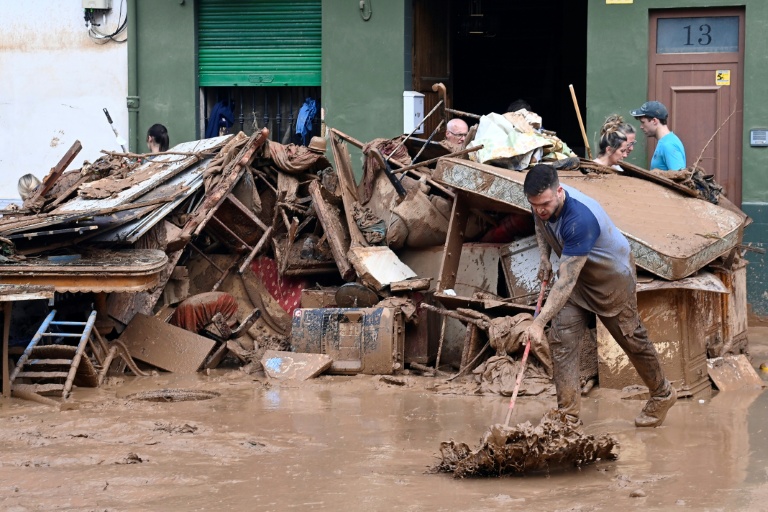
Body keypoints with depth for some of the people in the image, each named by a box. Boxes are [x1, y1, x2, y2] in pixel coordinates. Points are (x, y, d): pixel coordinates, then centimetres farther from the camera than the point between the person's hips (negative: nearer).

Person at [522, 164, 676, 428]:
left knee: (631, 338, 10)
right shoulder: (541, 201, -16)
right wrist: (544, 258, -6)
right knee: (561, 340, -7)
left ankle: (663, 395, 35)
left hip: (613, 275, -7)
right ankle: (569, 416, -7)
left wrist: (539, 322, -47)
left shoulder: (579, 219, -42)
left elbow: (566, 282, -44)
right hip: (577, 274, 7)